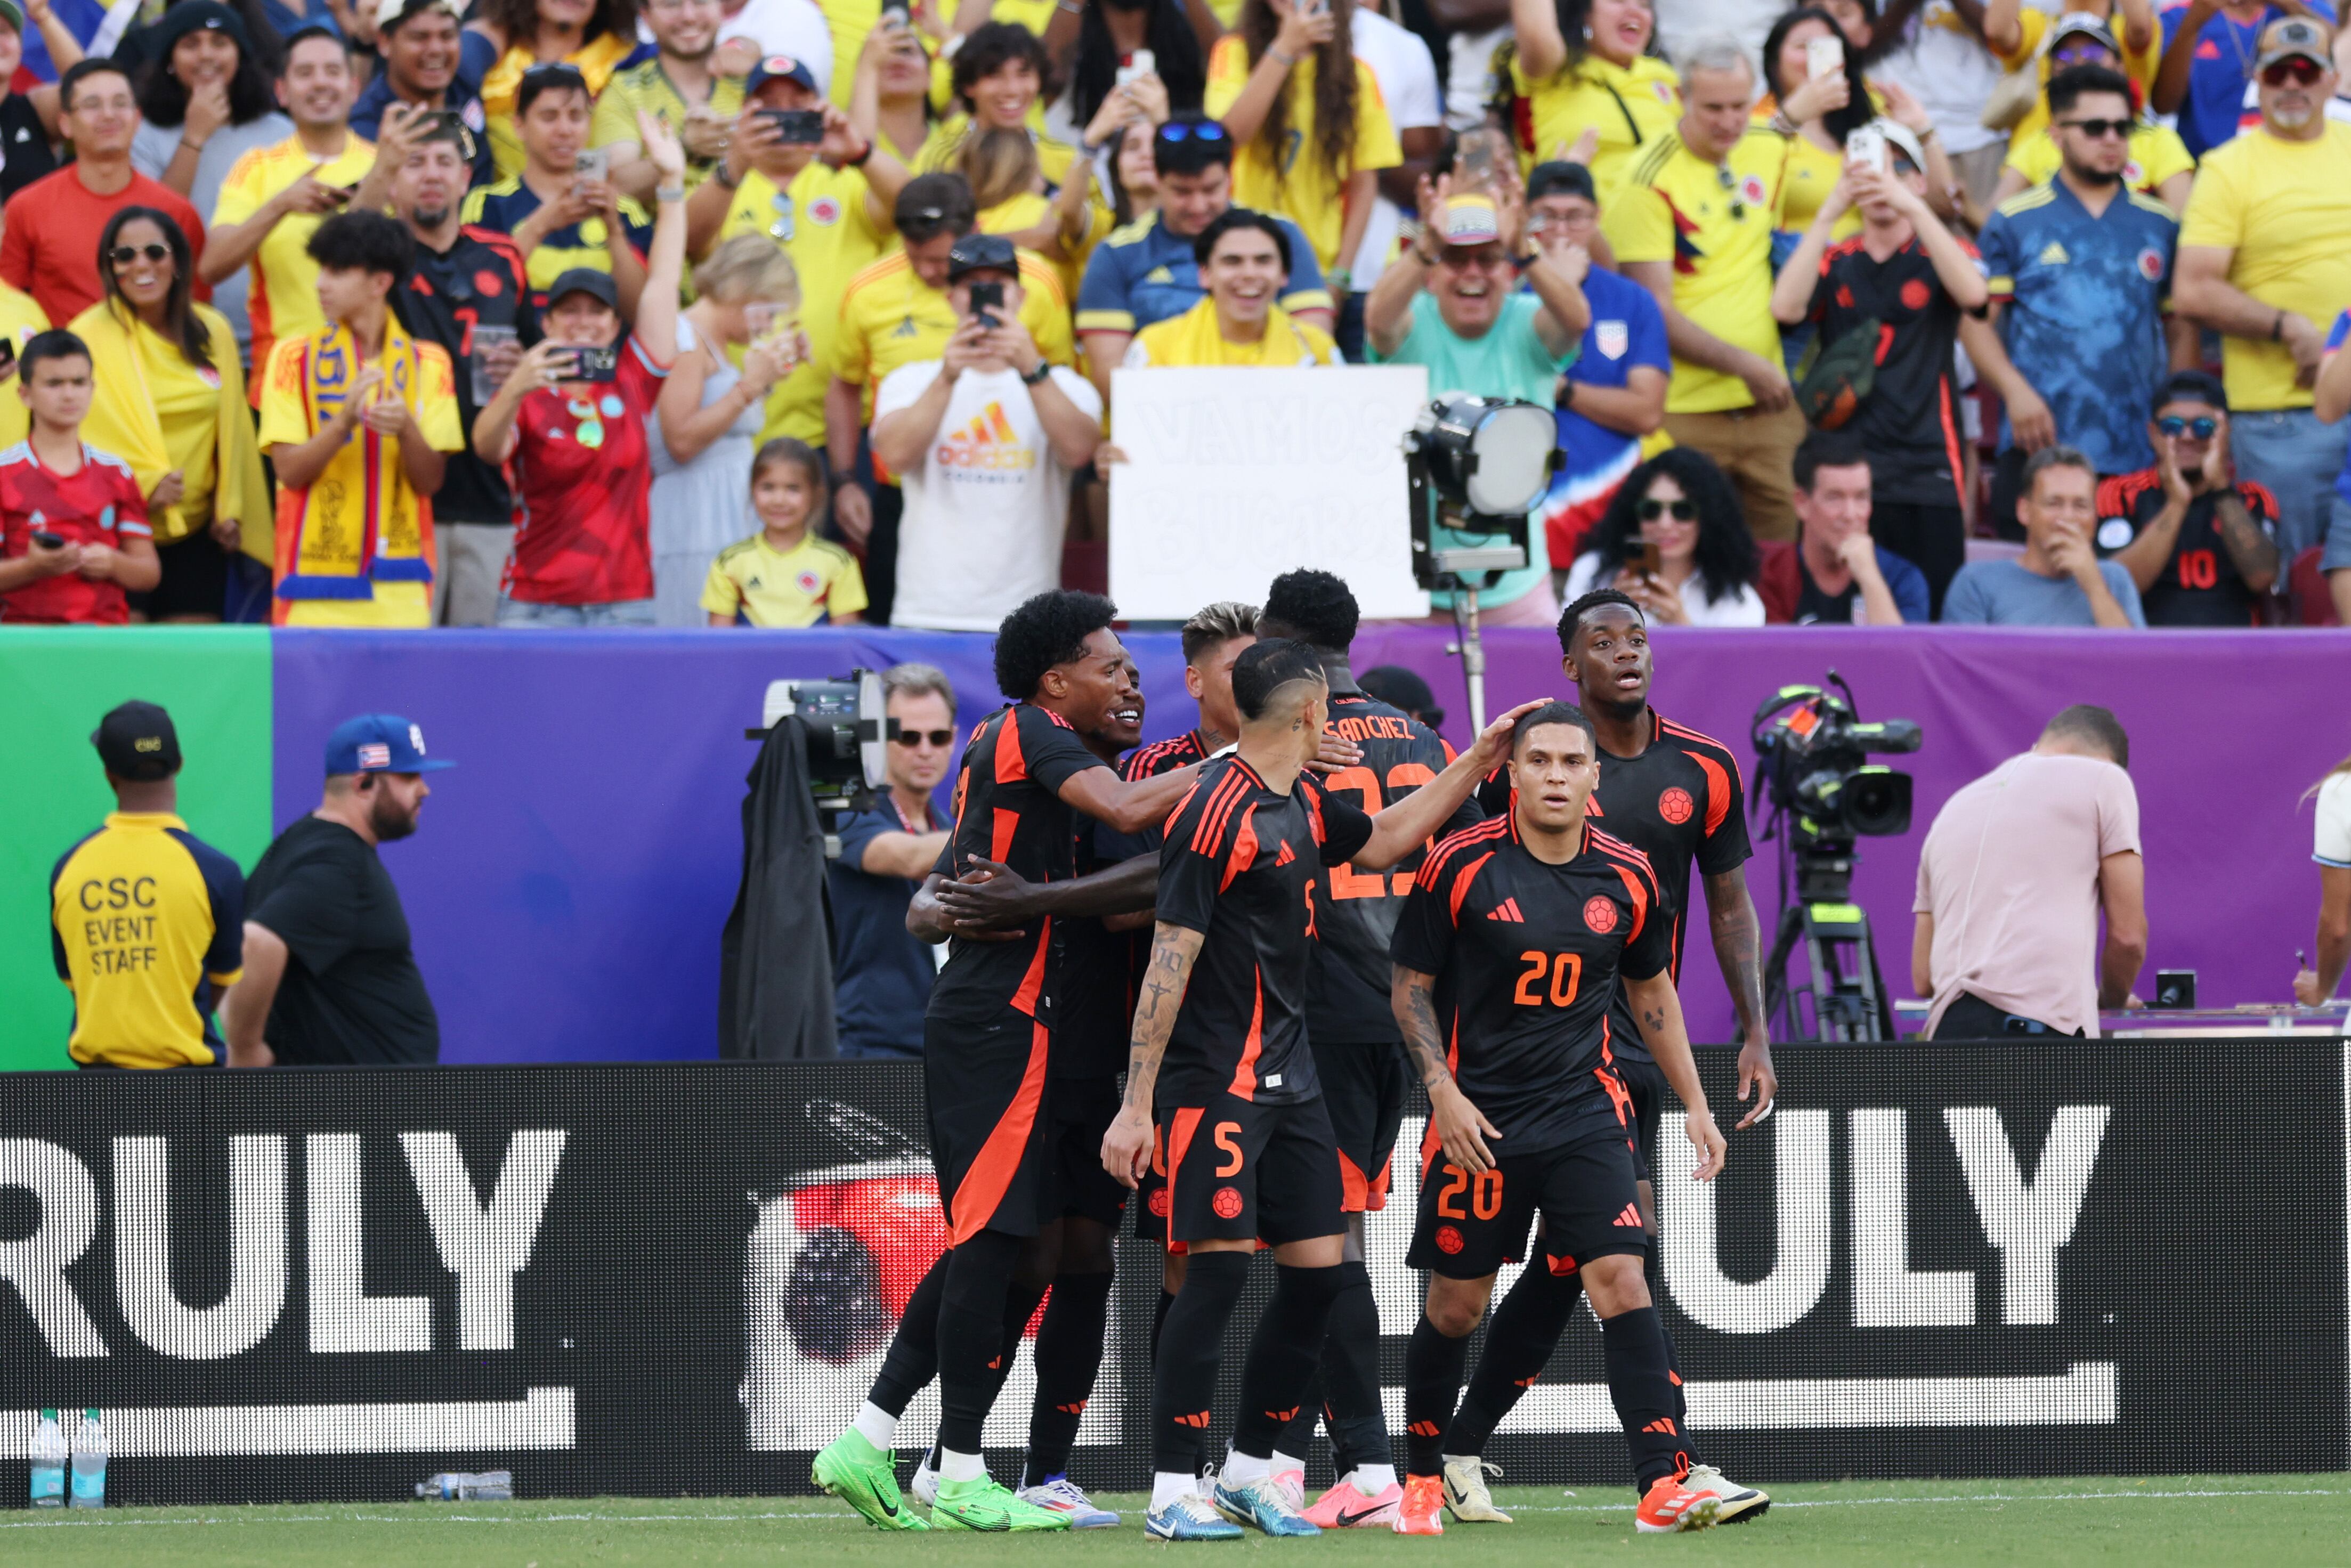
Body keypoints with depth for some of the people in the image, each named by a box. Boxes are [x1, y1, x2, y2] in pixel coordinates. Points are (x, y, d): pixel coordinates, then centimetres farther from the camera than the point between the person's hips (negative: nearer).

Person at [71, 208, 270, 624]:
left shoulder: (213, 332, 9)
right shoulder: (91, 335, -6)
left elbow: (232, 430, 14)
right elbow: (80, 430, -10)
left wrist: (231, 509, 7)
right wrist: (143, 483, -21)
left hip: (196, 531, 4)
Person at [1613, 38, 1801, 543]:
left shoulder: (1767, 150, 7)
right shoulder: (1649, 182, -12)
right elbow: (1656, 314, -14)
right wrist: (1744, 365, -20)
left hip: (1768, 406, 5)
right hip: (1686, 414, -5)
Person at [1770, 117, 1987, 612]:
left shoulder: (1941, 255, 10)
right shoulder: (1834, 263, 13)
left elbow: (1973, 293, -13)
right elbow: (1786, 307, -7)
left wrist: (1913, 208, -21)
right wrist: (1830, 212, -13)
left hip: (1926, 474, -1)